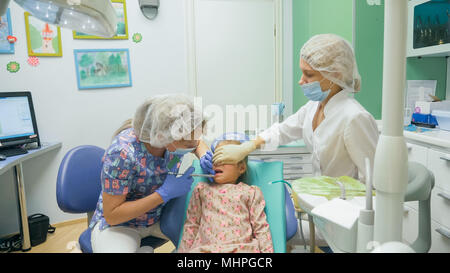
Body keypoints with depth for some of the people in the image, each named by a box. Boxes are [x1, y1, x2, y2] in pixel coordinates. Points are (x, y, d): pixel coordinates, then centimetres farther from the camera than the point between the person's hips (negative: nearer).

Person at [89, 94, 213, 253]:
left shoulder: (176, 135, -18)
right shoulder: (121, 153, -33)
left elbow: (198, 143, 8)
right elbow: (111, 215, -24)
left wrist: (205, 157, -15)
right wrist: (164, 194, -31)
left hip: (161, 215, 5)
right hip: (119, 223, -5)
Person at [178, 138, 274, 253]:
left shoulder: (251, 192, 14)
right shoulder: (202, 189, 20)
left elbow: (261, 228, 13)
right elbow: (191, 225, 21)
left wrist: (267, 250, 3)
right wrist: (183, 250, 15)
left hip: (242, 248, -1)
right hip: (205, 248, 2)